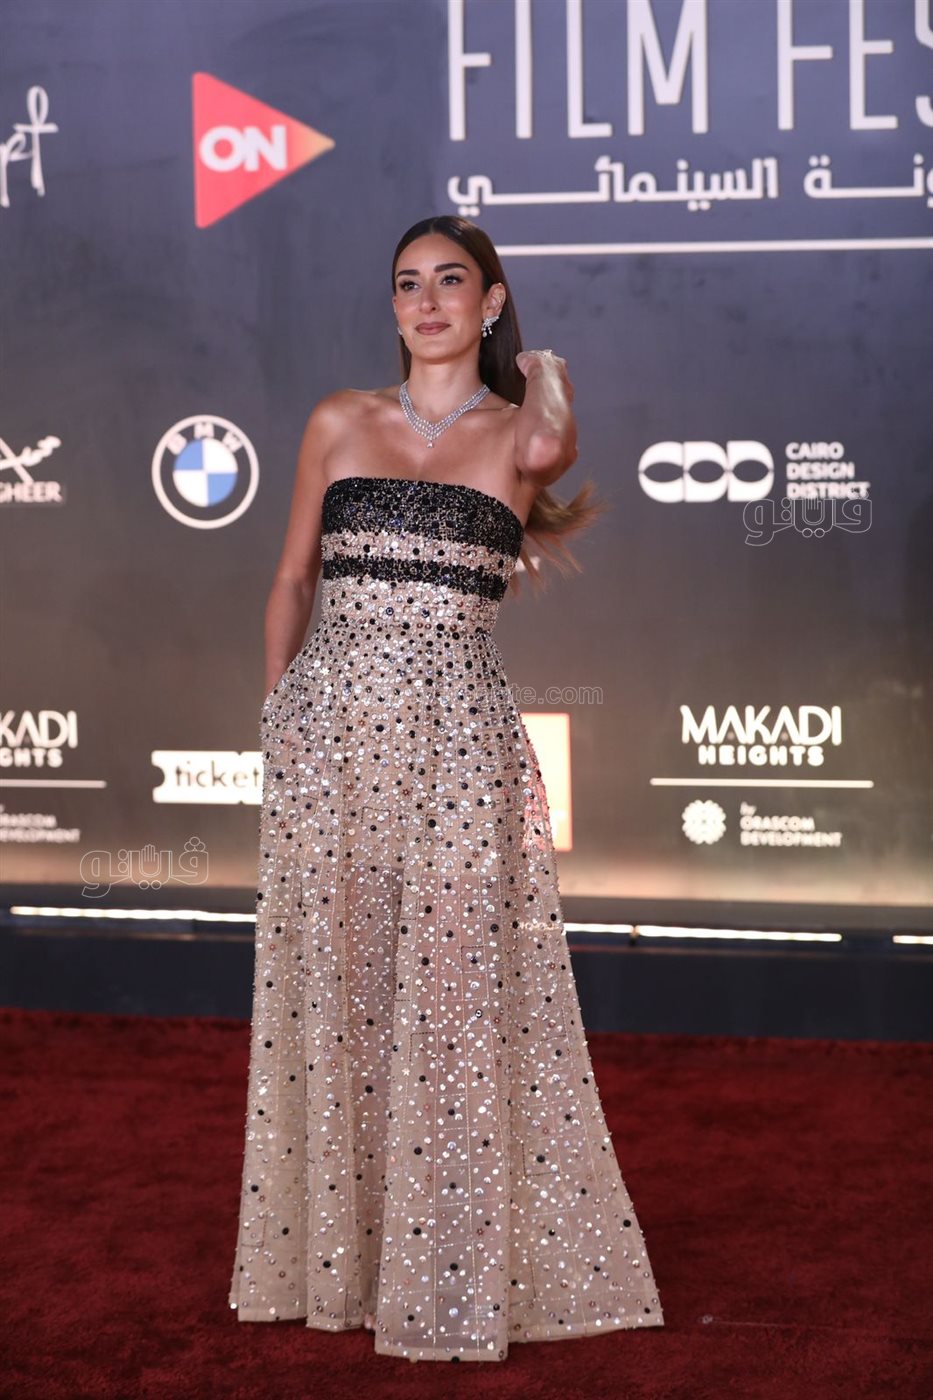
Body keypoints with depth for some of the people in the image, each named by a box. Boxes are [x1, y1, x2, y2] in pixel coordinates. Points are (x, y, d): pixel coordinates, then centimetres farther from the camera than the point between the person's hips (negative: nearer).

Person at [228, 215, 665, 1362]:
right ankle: (336, 1254, 20)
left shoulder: (520, 432, 6)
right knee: (329, 989, 6)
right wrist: (276, 711, 9)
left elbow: (553, 447, -17)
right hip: (329, 723, 3)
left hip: (457, 734, -2)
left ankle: (451, 1277, 7)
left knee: (454, 997, -4)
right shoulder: (340, 422, 11)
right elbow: (292, 581, 16)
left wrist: (537, 368, 5)